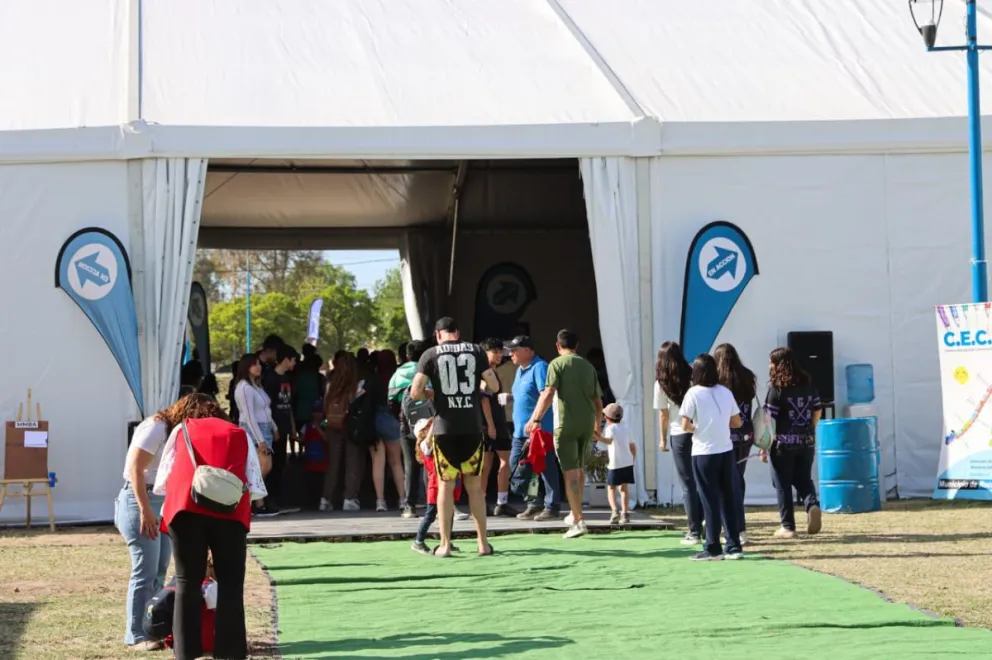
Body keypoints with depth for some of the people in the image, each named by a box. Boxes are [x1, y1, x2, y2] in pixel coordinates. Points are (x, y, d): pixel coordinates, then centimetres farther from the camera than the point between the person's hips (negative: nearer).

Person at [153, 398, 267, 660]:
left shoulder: (182, 430, 24)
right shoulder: (240, 434, 24)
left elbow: (163, 480, 15)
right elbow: (254, 485, 14)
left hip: (186, 506, 0)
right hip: (230, 509, 0)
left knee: (187, 582, 7)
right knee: (230, 582, 6)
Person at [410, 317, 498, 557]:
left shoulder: (431, 354, -1)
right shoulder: (476, 351, 4)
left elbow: (415, 393, -7)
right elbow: (494, 387, 3)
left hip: (445, 428, -2)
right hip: (472, 427, 2)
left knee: (445, 485, 6)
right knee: (474, 485, 11)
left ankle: (445, 544, 6)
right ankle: (483, 543, 12)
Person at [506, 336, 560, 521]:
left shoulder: (539, 367, -11)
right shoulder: (520, 370, 18)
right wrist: (509, 396, 7)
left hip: (540, 428, -10)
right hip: (521, 429, 10)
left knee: (546, 467, -4)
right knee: (515, 464, 7)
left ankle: (552, 507, 1)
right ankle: (532, 503, 14)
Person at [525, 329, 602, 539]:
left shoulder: (557, 364, -3)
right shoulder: (588, 366, 12)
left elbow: (548, 393, -16)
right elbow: (598, 401, 16)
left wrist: (535, 419, -20)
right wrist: (597, 424, 31)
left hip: (566, 424, -5)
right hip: (587, 423, 5)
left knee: (571, 473, -4)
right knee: (580, 470, 19)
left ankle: (578, 521, -9)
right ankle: (574, 514, 31)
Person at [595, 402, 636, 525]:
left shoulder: (610, 428, -8)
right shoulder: (626, 428, 13)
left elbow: (609, 441, -29)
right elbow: (633, 446, 17)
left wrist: (598, 437, -43)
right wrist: (632, 461, 27)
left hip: (615, 464, -5)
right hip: (628, 463, 5)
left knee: (611, 488, 8)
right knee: (623, 488, 12)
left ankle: (614, 511, -10)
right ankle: (625, 513, 0)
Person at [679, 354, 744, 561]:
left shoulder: (693, 393, -8)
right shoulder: (726, 392, 6)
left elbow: (685, 426, -11)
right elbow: (737, 422, 9)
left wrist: (697, 429, 8)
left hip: (704, 453, -4)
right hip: (726, 451, 4)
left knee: (710, 501, 1)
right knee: (728, 499, 10)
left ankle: (713, 549, 3)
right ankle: (734, 546, 10)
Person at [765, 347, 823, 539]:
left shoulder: (776, 388, -11)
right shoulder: (808, 384, 5)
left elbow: (769, 419, -12)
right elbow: (818, 410, 10)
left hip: (784, 442, -5)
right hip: (806, 442, 5)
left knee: (783, 485, 5)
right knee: (804, 479, 15)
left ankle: (788, 527, 6)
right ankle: (812, 504, -13)